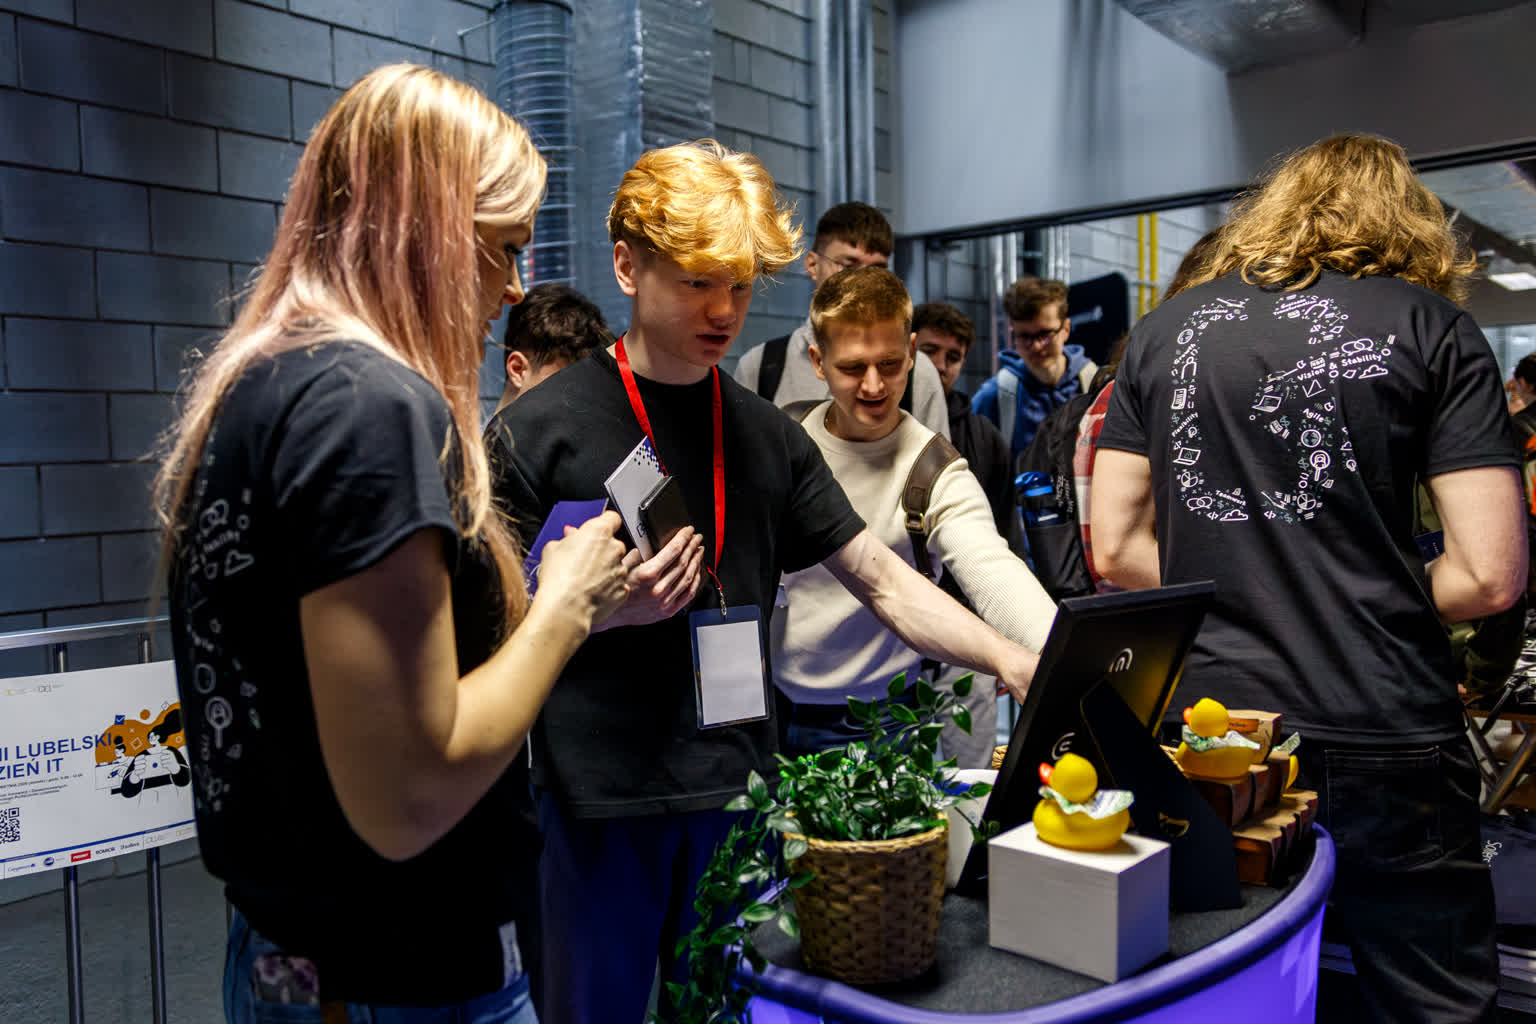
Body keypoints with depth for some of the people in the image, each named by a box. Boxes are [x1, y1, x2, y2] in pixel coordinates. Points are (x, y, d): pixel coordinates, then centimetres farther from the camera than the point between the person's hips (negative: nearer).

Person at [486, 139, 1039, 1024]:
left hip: (740, 788, 4)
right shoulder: (542, 429, -7)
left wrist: (1011, 661, -9)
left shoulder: (768, 436, 5)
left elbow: (883, 579, 3)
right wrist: (600, 609, -21)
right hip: (601, 802, -3)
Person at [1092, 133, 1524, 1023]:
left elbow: (1117, 550, 6)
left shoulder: (1165, 330, 7)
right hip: (1383, 747, -3)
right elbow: (1491, 575, -7)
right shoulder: (1430, 324, -1)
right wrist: (1385, 608, 11)